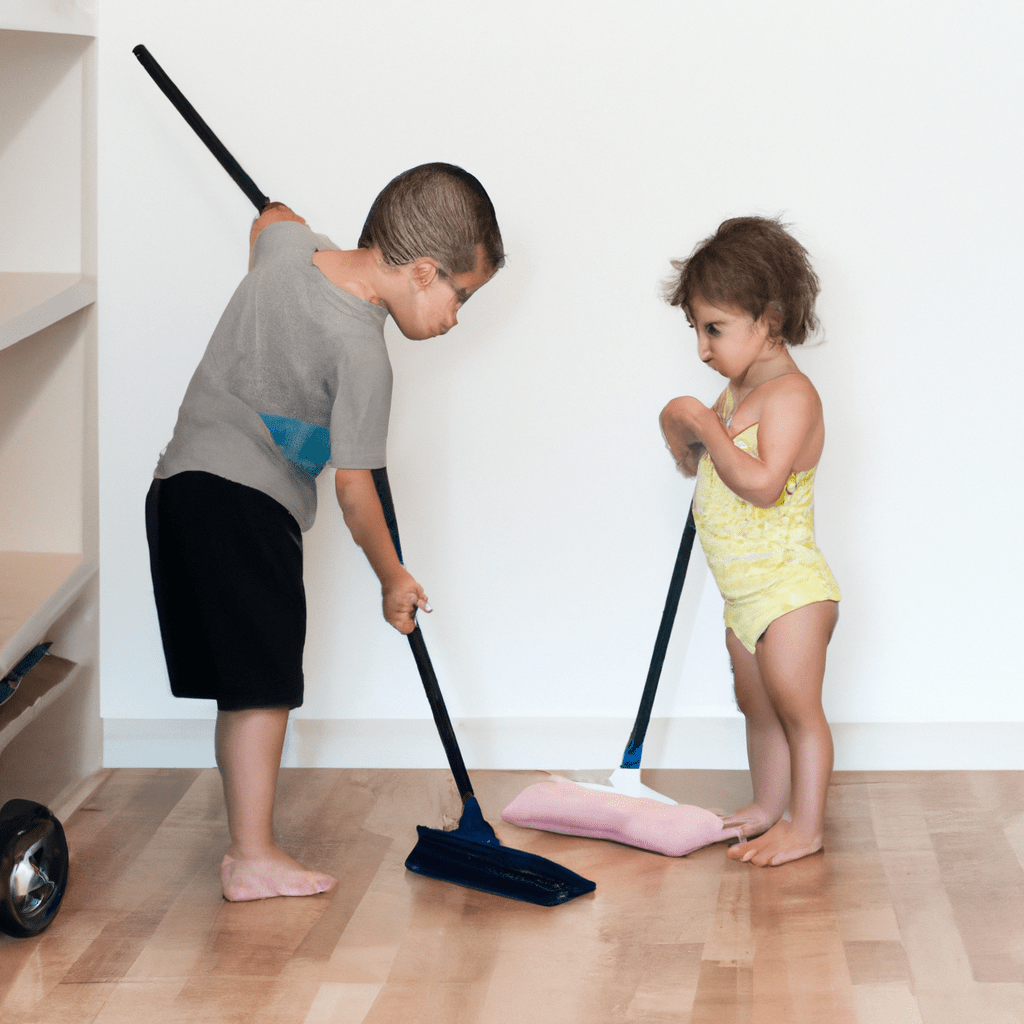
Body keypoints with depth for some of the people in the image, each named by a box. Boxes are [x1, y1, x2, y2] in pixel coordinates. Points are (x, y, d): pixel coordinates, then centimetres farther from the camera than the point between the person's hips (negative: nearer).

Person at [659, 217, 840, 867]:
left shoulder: (790, 394, -20)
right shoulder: (739, 390, 9)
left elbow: (761, 482, -32)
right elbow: (702, 467, 17)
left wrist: (706, 425, -24)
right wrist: (682, 431, -4)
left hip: (789, 587, -10)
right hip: (746, 593, 10)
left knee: (797, 708, 0)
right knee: (758, 707, 19)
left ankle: (806, 827, 9)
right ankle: (768, 808, 32)